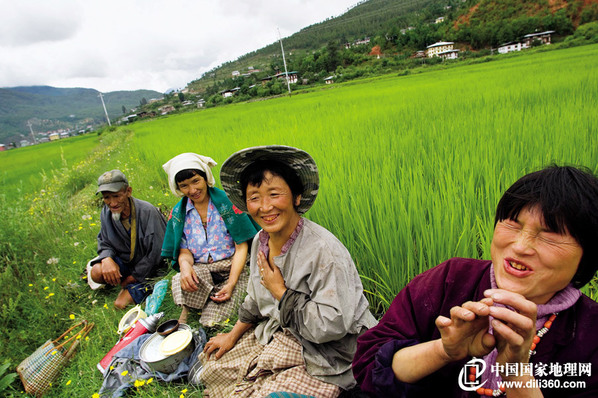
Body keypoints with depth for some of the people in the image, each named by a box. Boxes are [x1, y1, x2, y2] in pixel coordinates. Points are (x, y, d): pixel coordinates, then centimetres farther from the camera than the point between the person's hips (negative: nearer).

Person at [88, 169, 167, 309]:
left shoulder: (148, 212, -25)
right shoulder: (106, 212, -7)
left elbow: (156, 252, -20)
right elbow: (104, 243, 3)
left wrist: (134, 275, -14)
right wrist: (107, 258, -21)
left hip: (148, 266, -5)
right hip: (125, 261, 5)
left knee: (121, 304, -17)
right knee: (96, 273, -23)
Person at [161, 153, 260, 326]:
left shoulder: (226, 201, -5)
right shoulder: (178, 212, 8)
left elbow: (242, 246, -7)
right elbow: (184, 250, 6)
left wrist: (231, 284, -18)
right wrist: (185, 264, -21)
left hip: (231, 268, -3)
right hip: (199, 269, 3)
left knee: (211, 322, -21)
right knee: (180, 281, -33)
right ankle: (186, 311, -3)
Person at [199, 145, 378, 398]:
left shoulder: (323, 250, -29)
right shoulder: (261, 241, -3)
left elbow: (332, 326, -30)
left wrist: (281, 291, -23)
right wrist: (233, 335, 18)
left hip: (323, 356, -7)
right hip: (276, 336, 8)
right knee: (214, 366, 11)